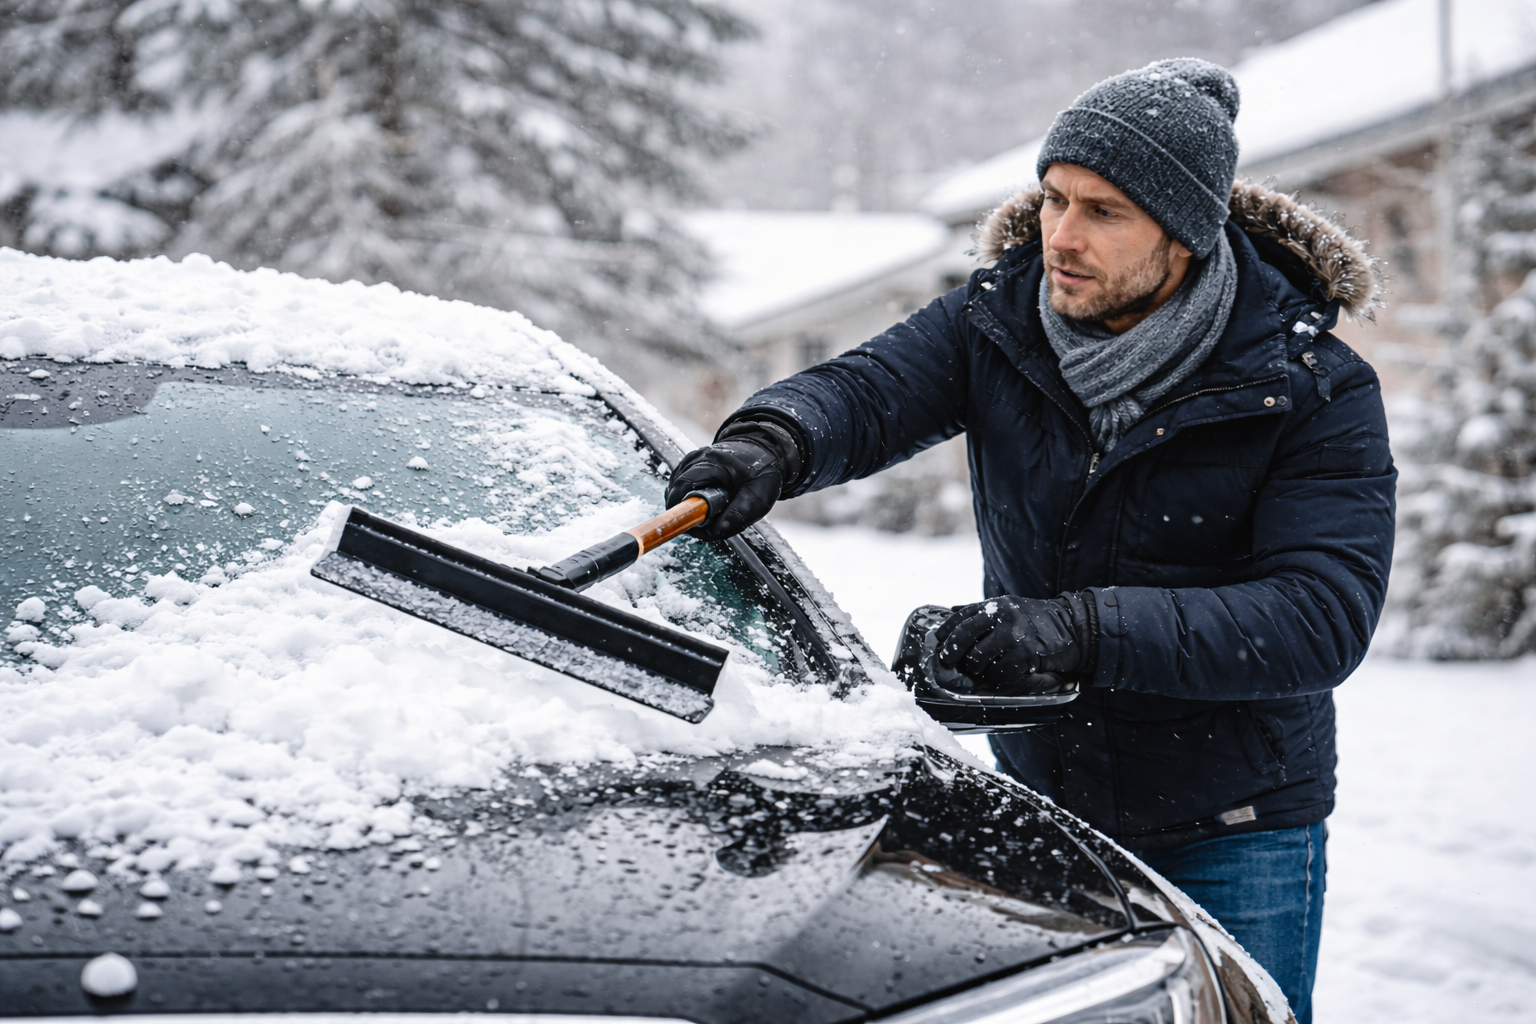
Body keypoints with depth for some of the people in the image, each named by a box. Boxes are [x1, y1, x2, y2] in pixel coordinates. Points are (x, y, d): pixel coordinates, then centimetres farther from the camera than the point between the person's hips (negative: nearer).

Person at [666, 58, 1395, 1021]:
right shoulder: (997, 319, -4)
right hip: (1035, 798, 3)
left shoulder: (1313, 390, -16)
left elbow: (1327, 615, -25)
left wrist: (1089, 627, -36)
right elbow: (867, 389, -15)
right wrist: (774, 438, -40)